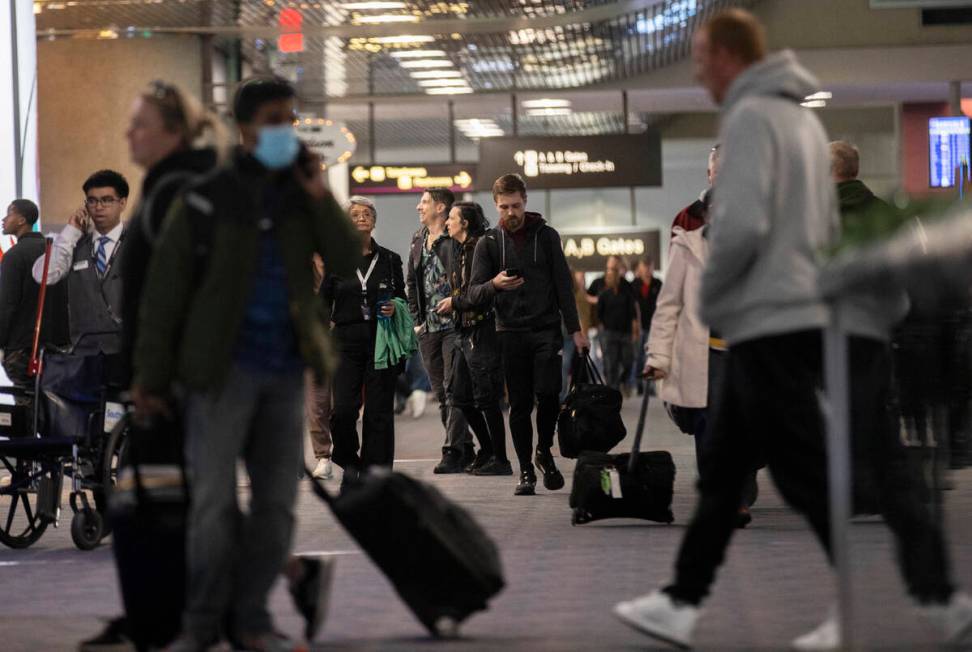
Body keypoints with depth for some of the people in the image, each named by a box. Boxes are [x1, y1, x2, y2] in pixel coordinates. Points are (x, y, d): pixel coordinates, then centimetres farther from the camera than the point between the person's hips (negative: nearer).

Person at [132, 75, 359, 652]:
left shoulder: (300, 195, 7)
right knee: (214, 500, -3)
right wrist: (151, 375, -8)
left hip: (286, 368, 4)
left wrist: (321, 198, -14)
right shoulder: (208, 199, -6)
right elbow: (166, 289, -6)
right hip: (224, 368, -4)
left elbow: (347, 262, -2)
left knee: (278, 501, 7)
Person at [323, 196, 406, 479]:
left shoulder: (390, 260, 8)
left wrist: (395, 308, -7)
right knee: (343, 410, -12)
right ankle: (349, 462, 13)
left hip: (382, 341, 1)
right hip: (346, 342, -1)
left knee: (379, 412, -1)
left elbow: (403, 300, 16)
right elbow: (323, 306, 7)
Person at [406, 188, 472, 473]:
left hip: (454, 324, -7)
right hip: (428, 329, 7)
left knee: (453, 388, -9)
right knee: (441, 392, 9)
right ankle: (465, 448, 16)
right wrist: (416, 319, 15)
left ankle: (453, 451, -9)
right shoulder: (418, 243, 15)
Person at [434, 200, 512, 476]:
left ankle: (500, 460, 2)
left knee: (487, 399, -5)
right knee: (461, 398, 13)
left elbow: (482, 295, -19)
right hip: (465, 333, 10)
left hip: (483, 331, -10)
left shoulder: (481, 249, -14)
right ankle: (487, 450, 25)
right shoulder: (461, 251, 16)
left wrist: (454, 303, -7)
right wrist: (450, 306, 6)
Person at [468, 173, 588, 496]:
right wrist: (495, 285, -23)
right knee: (520, 404, 2)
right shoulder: (488, 242, 6)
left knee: (547, 391, -15)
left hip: (546, 327, -1)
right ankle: (526, 470, 10)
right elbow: (475, 290, 0)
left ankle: (544, 451, 9)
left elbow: (563, 284, 7)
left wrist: (575, 329, 1)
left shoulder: (546, 235, 6)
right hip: (511, 333, 1)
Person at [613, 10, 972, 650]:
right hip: (805, 311, 10)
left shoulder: (750, 117, -13)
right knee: (722, 469, 14)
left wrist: (709, 295, -8)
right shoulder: (803, 117, 17)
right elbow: (827, 226, 20)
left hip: (769, 323, -10)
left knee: (807, 472, -6)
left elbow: (742, 225, -23)